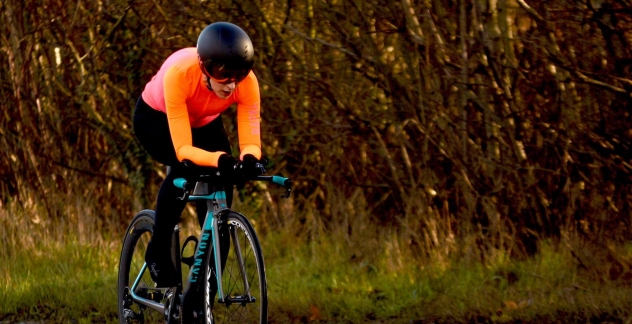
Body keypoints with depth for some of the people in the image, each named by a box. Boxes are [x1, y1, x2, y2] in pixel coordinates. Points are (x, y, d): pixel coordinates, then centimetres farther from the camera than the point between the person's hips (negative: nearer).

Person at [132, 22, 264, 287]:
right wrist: (219, 159, -62)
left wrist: (249, 159, -57)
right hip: (155, 117, -4)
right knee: (183, 167, -32)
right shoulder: (179, 73, -42)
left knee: (221, 182, -16)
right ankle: (158, 252, -14)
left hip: (204, 123, 4)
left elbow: (251, 142, -33)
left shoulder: (247, 83, -33)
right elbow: (183, 148, -44)